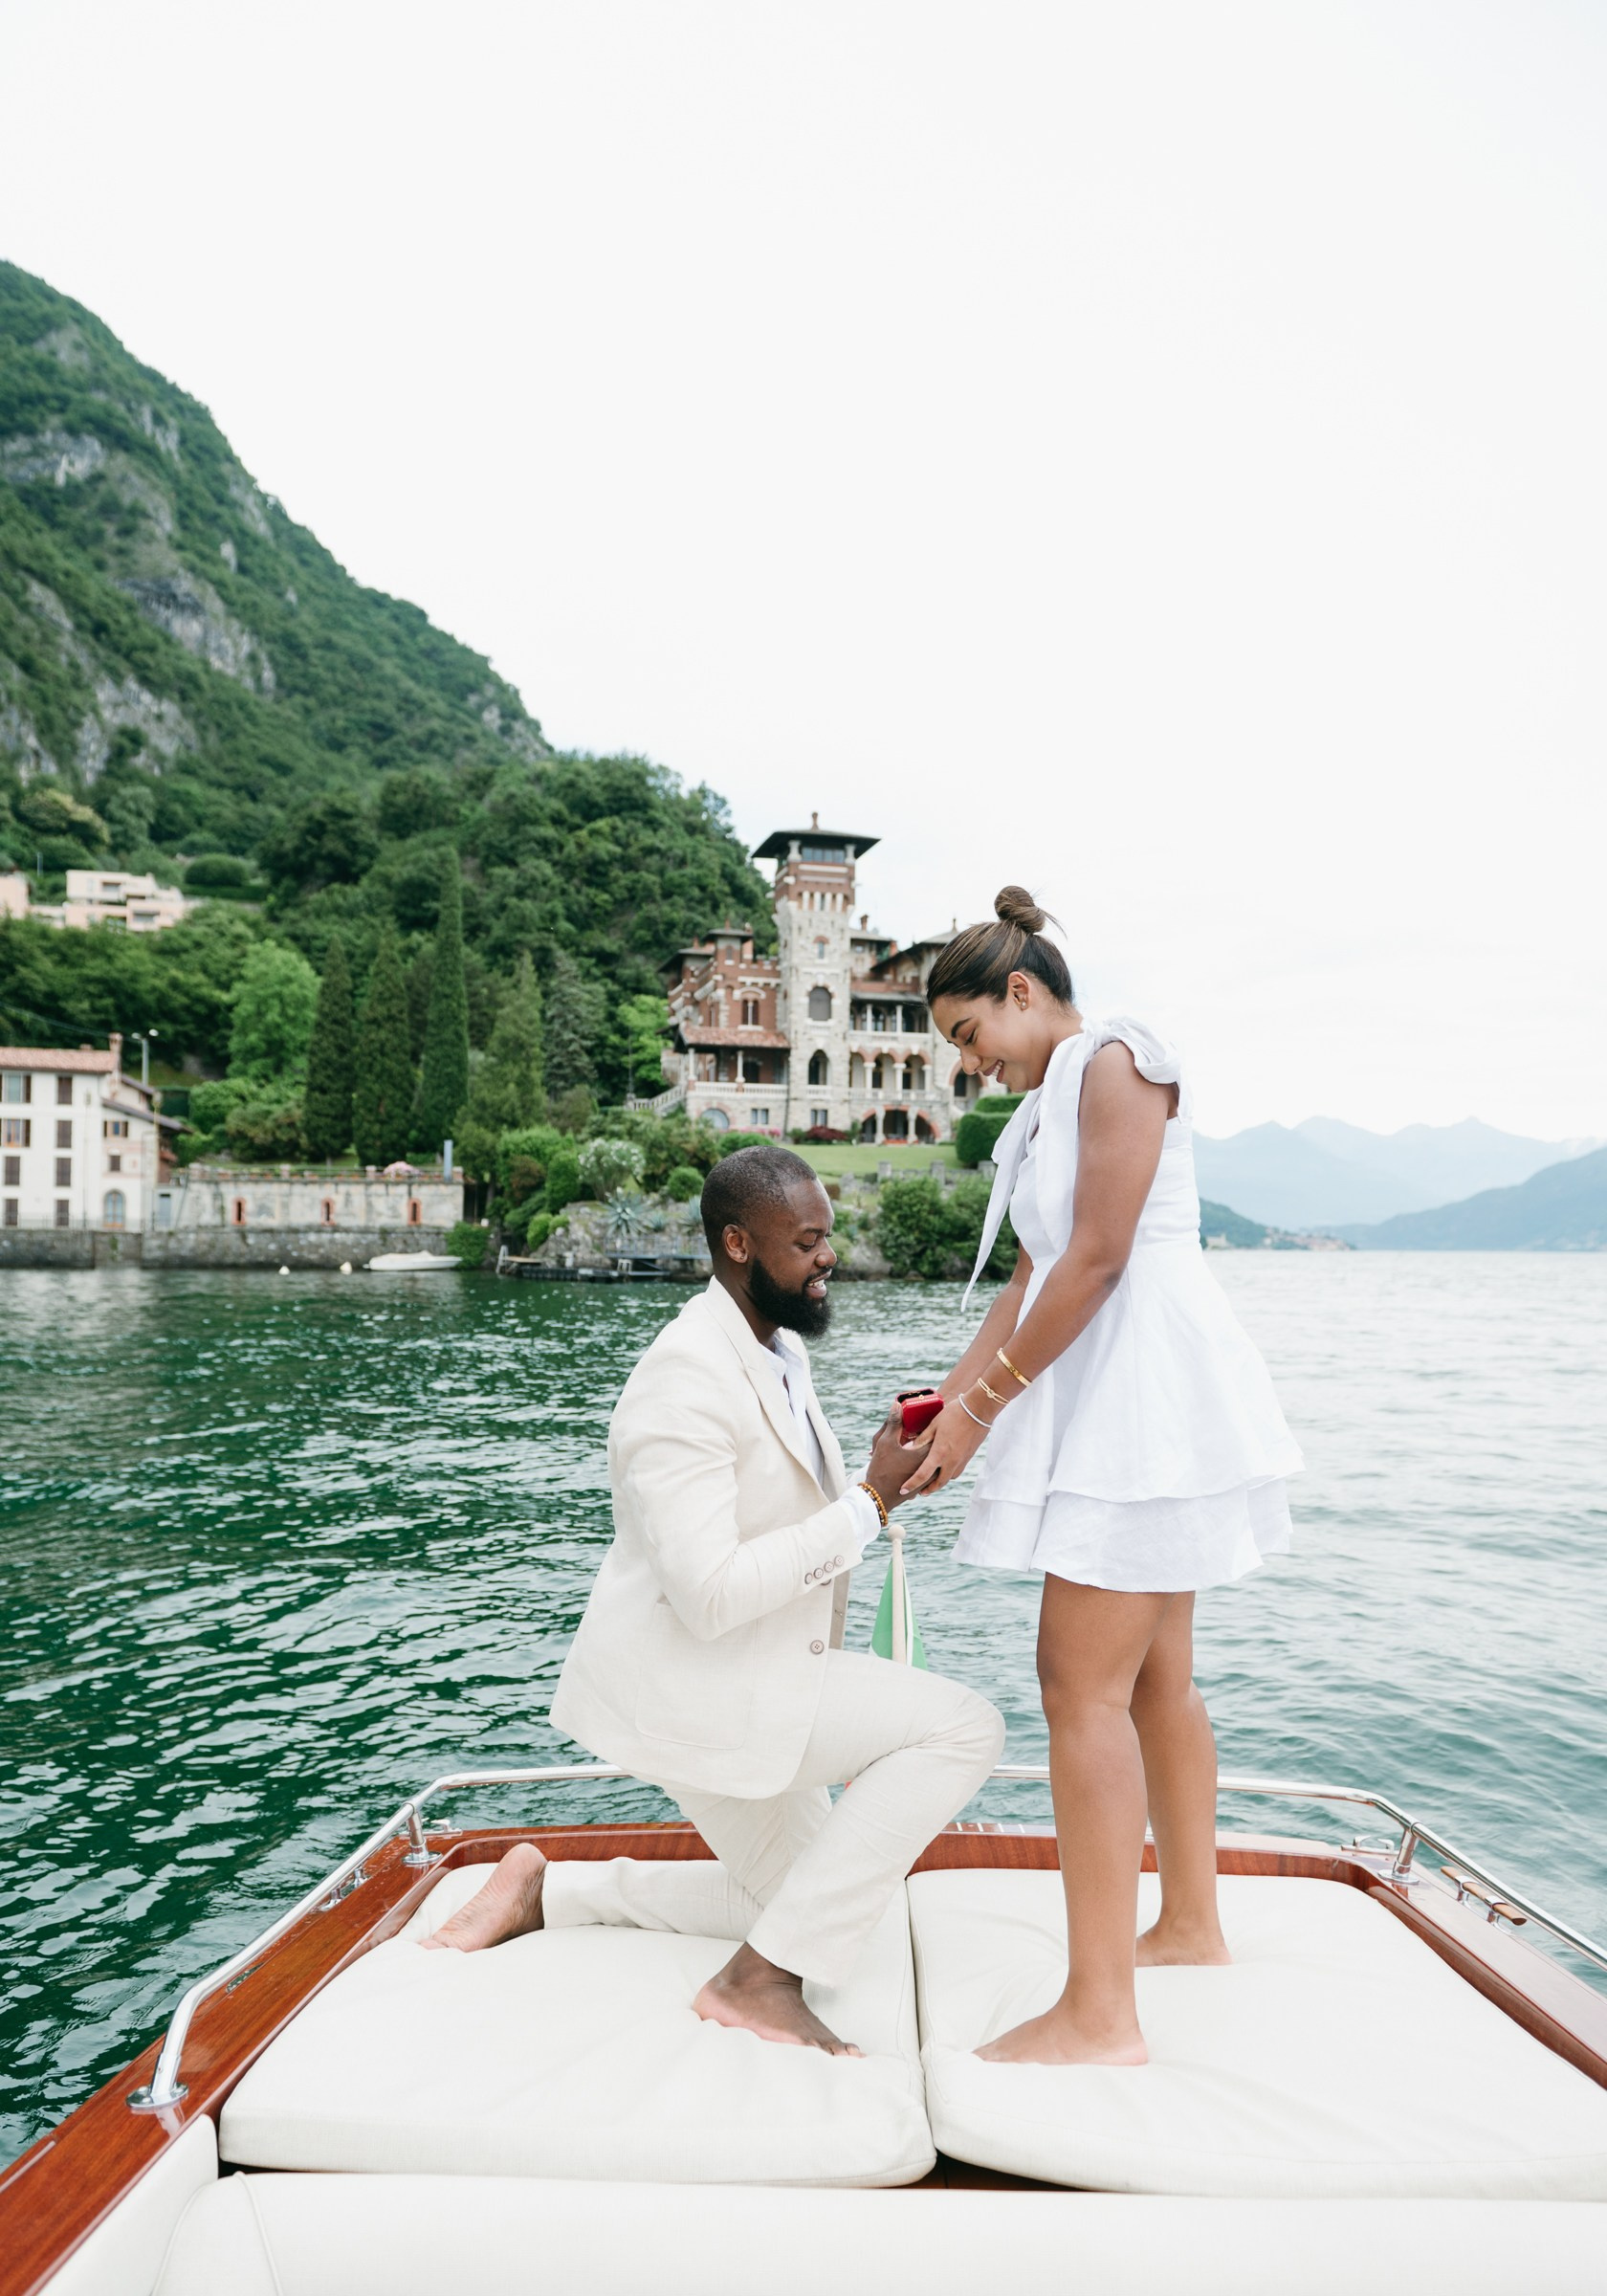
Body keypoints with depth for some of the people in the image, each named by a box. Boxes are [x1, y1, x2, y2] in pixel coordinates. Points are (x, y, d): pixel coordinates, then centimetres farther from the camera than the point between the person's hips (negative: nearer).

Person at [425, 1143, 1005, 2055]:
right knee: (966, 1728, -19)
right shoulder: (686, 1378, -25)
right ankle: (763, 1976, -9)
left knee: (795, 1891, 24)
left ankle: (548, 1889, 28)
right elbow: (710, 1594, -31)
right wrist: (870, 1505, -27)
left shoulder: (782, 1348, 5)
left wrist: (885, 1478, -1)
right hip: (686, 1682, -10)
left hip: (751, 1678, 10)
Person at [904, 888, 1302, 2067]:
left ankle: (1100, 2014, -4)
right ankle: (1191, 1924, 31)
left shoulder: (1115, 1059, -10)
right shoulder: (1046, 1111, 19)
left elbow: (1098, 1259, -17)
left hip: (1151, 1382, -10)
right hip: (1116, 1396, 10)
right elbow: (1033, 1278, 14)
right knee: (1154, 1675, 16)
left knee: (1084, 1685, -10)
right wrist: (947, 1406, 7)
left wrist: (986, 1408, -14)